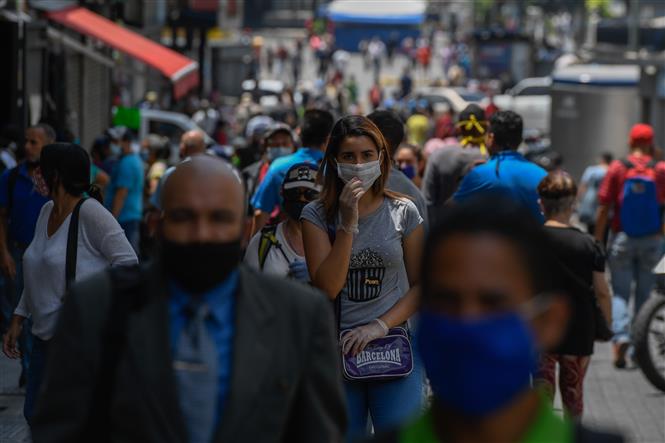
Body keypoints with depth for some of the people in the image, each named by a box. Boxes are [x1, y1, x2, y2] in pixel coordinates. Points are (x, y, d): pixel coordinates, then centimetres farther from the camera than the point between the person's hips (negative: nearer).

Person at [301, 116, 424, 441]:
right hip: (337, 351, 0)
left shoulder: (403, 212, 3)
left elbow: (420, 285, 5)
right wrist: (348, 224, -14)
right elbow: (327, 287, -9)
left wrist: (381, 326, -9)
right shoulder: (316, 215, 1)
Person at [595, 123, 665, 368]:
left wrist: (598, 241, 2)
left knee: (620, 293, 4)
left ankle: (621, 337, -17)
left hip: (622, 239, 0)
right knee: (645, 293, 11)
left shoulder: (617, 168, -4)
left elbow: (604, 209, -4)